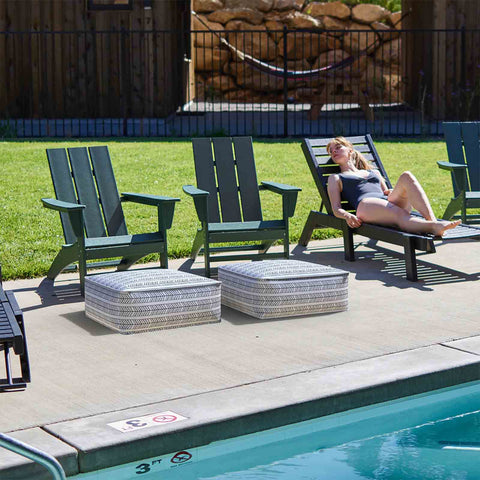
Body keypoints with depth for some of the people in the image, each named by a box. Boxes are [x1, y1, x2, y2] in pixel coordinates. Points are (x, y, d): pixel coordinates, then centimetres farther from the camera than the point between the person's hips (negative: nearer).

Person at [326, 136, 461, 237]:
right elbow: (336, 209, 15)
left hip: (390, 203, 4)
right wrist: (347, 215, -10)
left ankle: (433, 221, -46)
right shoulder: (336, 178, 29)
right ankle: (434, 227, -67)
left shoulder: (374, 172, 40)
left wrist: (393, 192, 8)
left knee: (406, 176, -27)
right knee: (400, 215, -37)